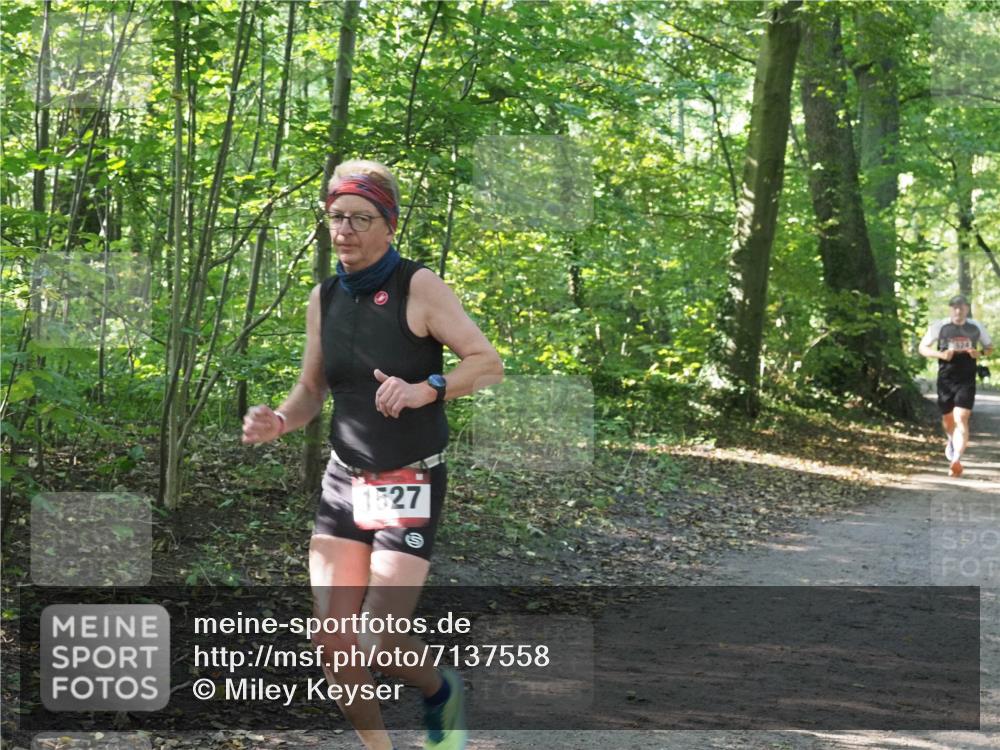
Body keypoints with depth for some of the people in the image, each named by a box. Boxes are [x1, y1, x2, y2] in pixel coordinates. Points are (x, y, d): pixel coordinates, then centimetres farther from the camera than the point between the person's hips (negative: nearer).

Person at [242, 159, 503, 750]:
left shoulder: (420, 288, -11)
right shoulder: (324, 298, 6)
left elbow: (489, 363, -15)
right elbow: (311, 391, 13)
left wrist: (425, 389, -32)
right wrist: (278, 422, -9)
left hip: (410, 488, -5)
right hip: (343, 484, 5)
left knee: (377, 645, -11)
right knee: (333, 646, -3)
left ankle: (441, 692, 22)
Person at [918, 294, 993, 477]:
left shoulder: (976, 328, 3)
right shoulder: (939, 326, -1)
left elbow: (990, 348, 16)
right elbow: (923, 348, 3)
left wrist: (980, 353, -8)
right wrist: (941, 354, -14)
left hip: (967, 381, -1)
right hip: (945, 379, 1)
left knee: (961, 419, -16)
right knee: (948, 418, 16)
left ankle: (956, 460, -24)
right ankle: (952, 441, 50)